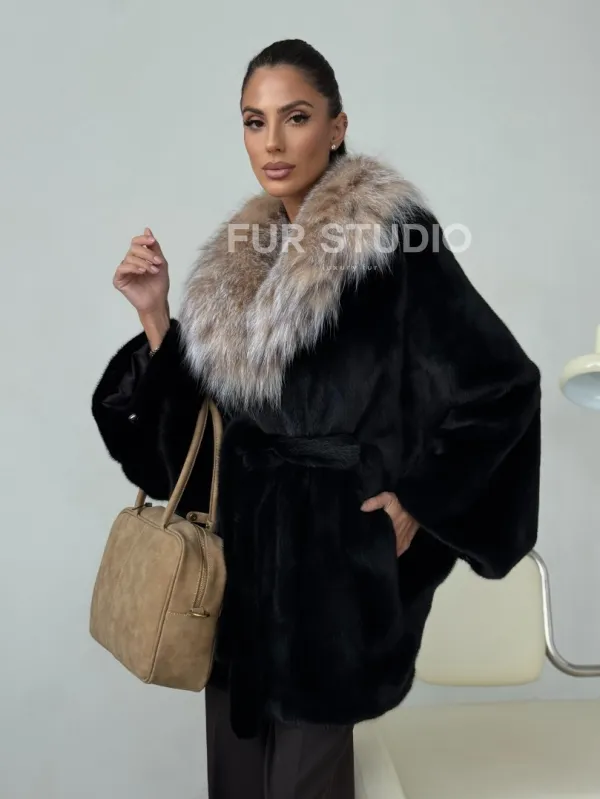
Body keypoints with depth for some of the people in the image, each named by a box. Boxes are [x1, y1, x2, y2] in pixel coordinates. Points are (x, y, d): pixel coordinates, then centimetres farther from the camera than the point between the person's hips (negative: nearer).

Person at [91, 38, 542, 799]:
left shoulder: (392, 235, -12)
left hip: (332, 547, -6)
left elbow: (503, 385, -13)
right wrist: (155, 314, -5)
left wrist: (416, 501, -9)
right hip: (241, 539, 6)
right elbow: (203, 406, 8)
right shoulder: (243, 251, 8)